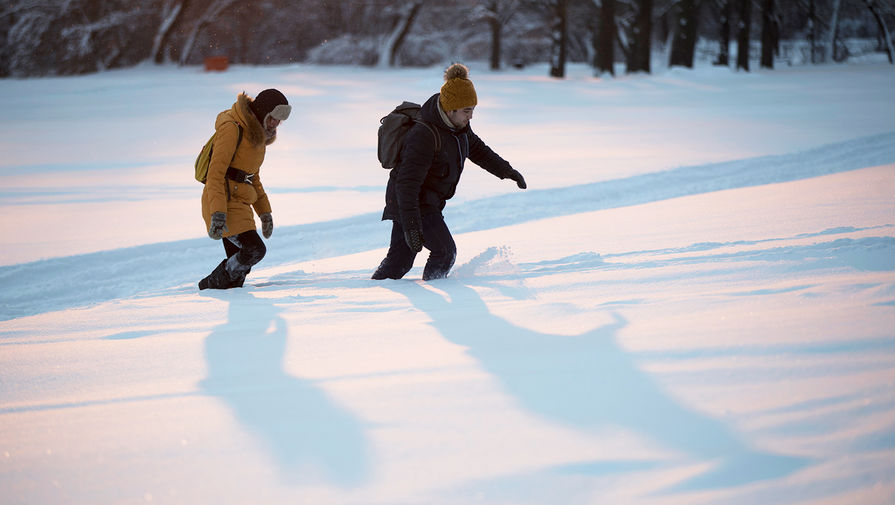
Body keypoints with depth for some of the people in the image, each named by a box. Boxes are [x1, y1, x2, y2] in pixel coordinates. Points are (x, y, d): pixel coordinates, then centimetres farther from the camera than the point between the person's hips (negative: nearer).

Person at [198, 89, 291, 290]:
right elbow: (215, 173, -18)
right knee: (254, 249, -20)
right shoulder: (232, 129, -12)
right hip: (223, 204, -9)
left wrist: (265, 212, 23)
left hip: (240, 204, 9)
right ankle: (213, 284, -5)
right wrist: (218, 213, -27)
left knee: (239, 269, 3)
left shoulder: (258, 134, 17)